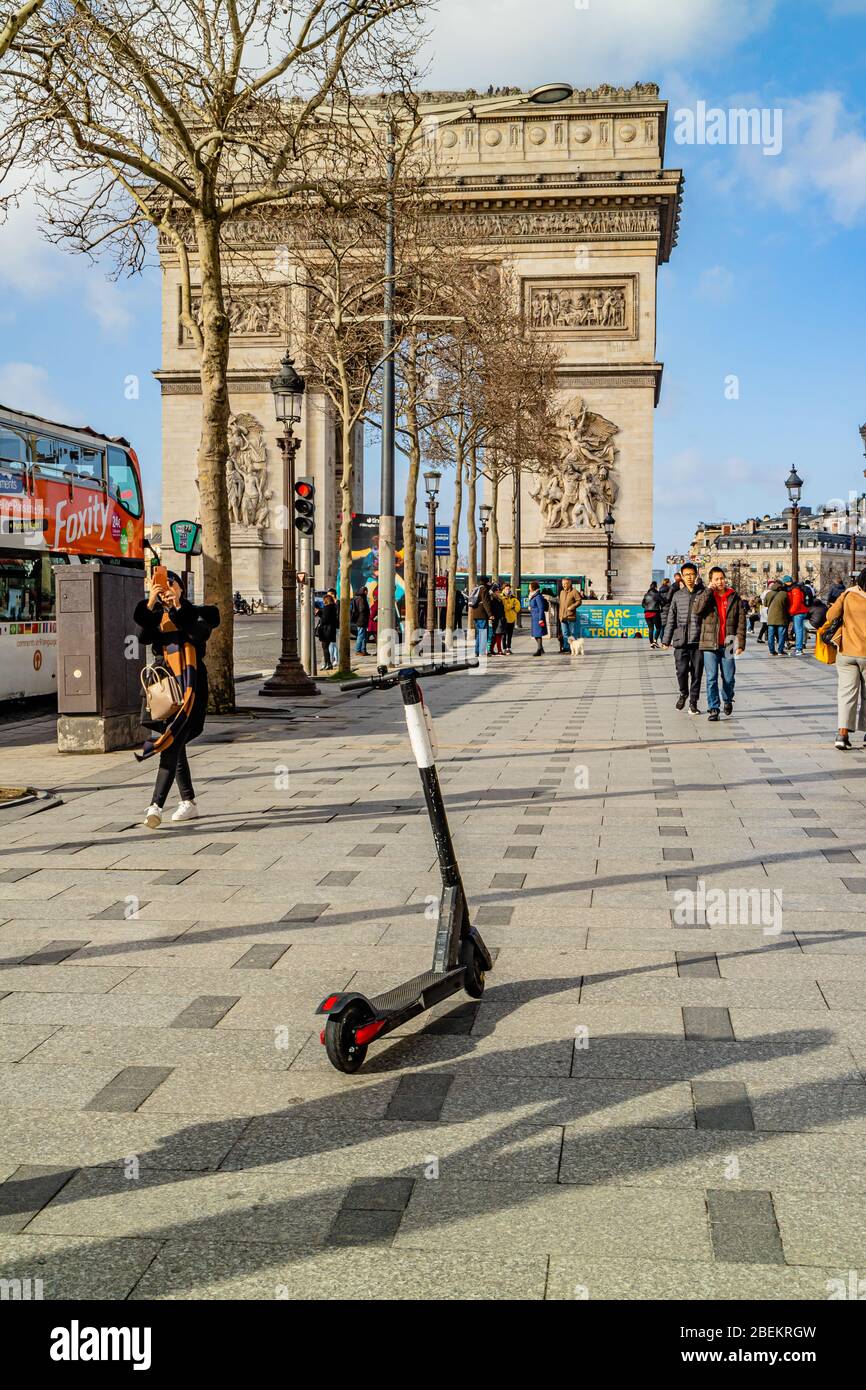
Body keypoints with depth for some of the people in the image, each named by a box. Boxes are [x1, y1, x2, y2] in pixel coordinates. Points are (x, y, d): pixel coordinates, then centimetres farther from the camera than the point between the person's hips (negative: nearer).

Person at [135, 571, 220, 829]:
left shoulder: (197, 613, 7)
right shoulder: (156, 616, 14)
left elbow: (200, 633, -15)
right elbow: (145, 636, -7)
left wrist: (178, 608, -22)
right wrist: (150, 604, -19)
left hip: (188, 686, -5)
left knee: (171, 745, -16)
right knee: (175, 746, 10)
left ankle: (156, 806, -26)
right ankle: (189, 802, 22)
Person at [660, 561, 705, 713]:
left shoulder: (704, 594, 2)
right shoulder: (678, 595, 9)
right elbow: (671, 619, 11)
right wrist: (666, 640, 8)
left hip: (698, 641, -1)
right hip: (681, 641, 1)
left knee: (697, 673, 2)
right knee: (681, 671, -4)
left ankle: (693, 702, 13)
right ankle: (683, 693, 23)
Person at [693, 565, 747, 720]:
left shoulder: (735, 598, 5)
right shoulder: (705, 596, 4)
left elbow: (741, 623, 4)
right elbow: (697, 609, -18)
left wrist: (741, 643, -4)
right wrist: (709, 590, -14)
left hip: (728, 645, 1)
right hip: (710, 644, -1)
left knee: (729, 678, 7)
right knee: (711, 678, -3)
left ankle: (728, 700, 35)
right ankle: (713, 709, 3)